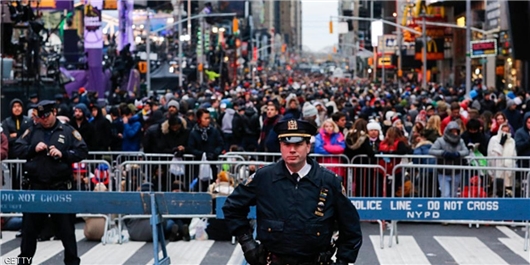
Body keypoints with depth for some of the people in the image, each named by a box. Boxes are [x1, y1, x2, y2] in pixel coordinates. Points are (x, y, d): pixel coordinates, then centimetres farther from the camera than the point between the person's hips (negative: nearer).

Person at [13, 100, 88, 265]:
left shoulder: (68, 131, 1)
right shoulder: (32, 131, 9)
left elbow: (83, 152, -4)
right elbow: (17, 149, 6)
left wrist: (63, 154, -17)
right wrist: (33, 149, -11)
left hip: (61, 186, -3)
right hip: (36, 186, 3)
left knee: (66, 225, 3)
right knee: (30, 223, 10)